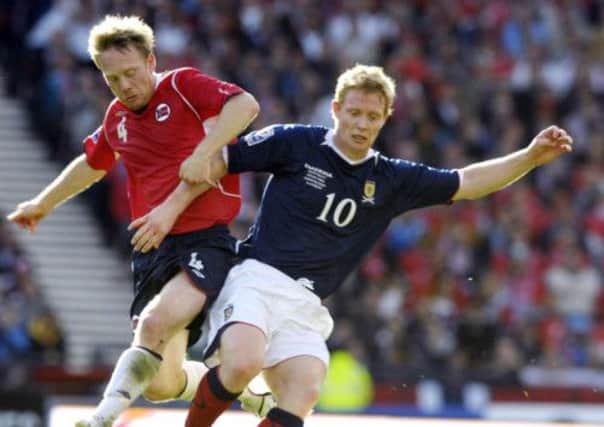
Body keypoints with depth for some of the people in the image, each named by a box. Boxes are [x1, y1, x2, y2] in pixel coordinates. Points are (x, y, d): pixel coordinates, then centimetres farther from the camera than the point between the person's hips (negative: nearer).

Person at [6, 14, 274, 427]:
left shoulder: (184, 85, -6)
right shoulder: (118, 117, 13)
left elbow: (246, 105, -24)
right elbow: (92, 163, 34)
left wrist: (203, 153, -33)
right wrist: (43, 204, 44)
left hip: (205, 242, -7)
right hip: (152, 250, 7)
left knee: (154, 324, -32)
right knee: (161, 385, 2)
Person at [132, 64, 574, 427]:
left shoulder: (391, 180, 11)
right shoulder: (294, 144, 0)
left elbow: (466, 182, 9)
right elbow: (219, 161, 6)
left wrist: (530, 156, -2)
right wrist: (173, 207, -2)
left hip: (306, 305, 4)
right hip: (256, 279, -4)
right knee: (243, 364, -31)